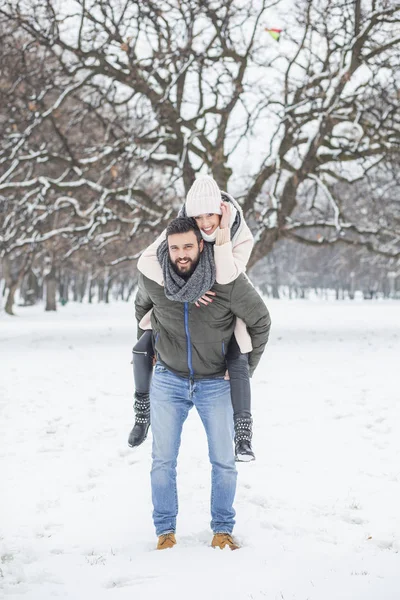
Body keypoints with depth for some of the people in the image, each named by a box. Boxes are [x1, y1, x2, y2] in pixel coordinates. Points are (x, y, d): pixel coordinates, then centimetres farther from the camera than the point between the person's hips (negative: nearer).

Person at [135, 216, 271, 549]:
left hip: (216, 382, -1)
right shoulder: (152, 278, -13)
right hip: (168, 381, 1)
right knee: (163, 460, 2)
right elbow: (142, 307, 13)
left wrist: (246, 367, -1)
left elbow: (260, 320, -3)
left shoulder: (229, 280, -20)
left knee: (224, 461, 3)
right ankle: (165, 530, 15)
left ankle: (223, 529, 19)